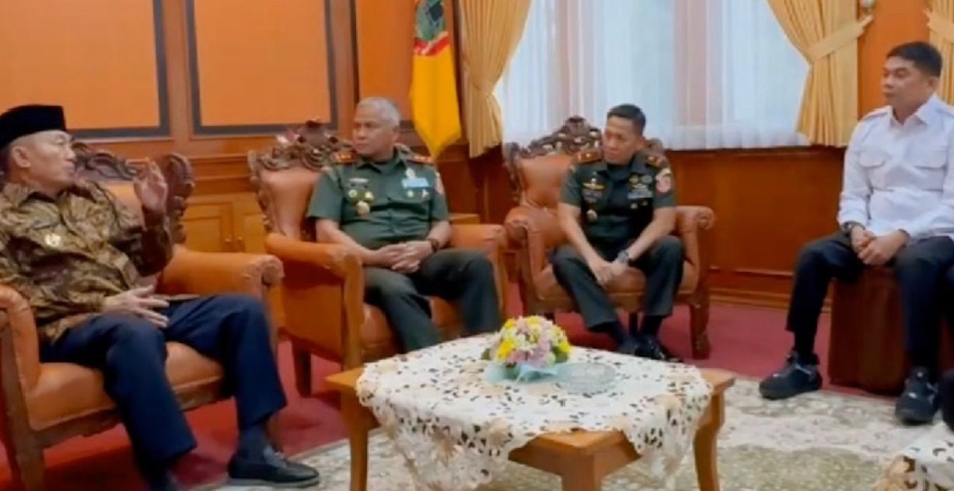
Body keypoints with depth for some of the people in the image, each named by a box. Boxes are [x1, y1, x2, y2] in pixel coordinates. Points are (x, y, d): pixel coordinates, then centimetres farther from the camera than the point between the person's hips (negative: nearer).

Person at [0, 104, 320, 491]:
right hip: (69, 326, -7)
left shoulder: (91, 196, 21)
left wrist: (155, 214, 1)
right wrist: (104, 304, -19)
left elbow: (151, 262, 20)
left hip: (140, 310, 7)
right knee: (135, 334, -40)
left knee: (244, 310, -7)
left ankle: (252, 447, -9)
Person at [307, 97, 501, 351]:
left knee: (477, 263, -26)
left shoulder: (423, 170, 21)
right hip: (369, 265, -3)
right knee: (395, 289, -39)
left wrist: (428, 246, -8)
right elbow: (326, 232, 3)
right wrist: (372, 256, -14)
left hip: (422, 258, 3)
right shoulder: (336, 173, 13)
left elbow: (443, 223, 17)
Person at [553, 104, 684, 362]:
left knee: (671, 247, -31)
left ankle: (649, 334, -18)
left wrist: (626, 258, -29)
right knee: (564, 260, -31)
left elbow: (664, 221, -17)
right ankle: (626, 341, -33)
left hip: (637, 245, 0)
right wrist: (592, 259, -29)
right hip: (594, 245, 0)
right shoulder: (583, 164, -7)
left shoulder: (656, 166, -9)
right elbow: (567, 217, -13)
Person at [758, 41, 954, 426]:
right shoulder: (868, 127, 11)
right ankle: (803, 364, -11)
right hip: (874, 234, 5)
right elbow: (852, 195, 10)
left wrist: (901, 236, -23)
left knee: (915, 263, -38)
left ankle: (922, 377, -26)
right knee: (812, 255, -20)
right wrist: (857, 229, -10)